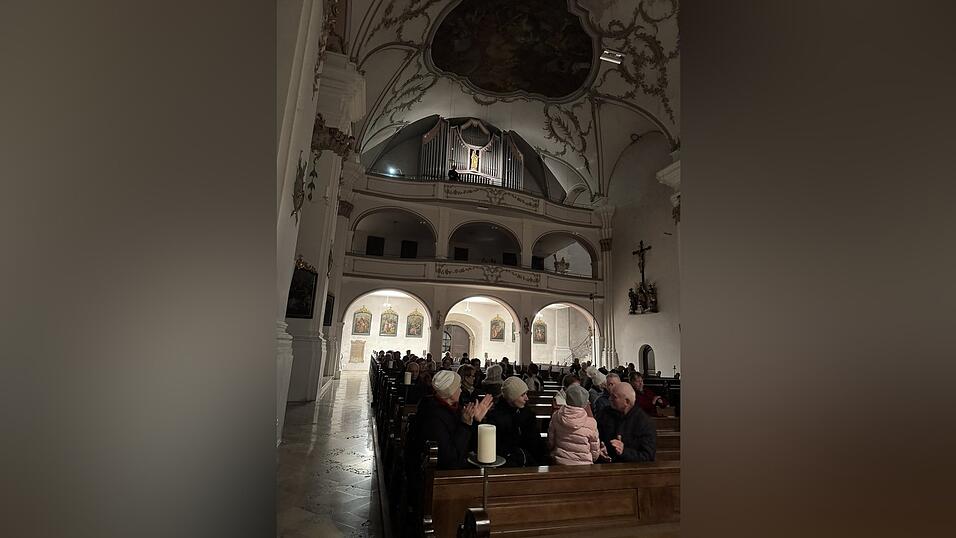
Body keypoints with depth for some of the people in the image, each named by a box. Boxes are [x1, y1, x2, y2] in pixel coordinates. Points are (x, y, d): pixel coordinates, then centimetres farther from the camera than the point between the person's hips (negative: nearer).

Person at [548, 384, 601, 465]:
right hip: (582, 466, -3)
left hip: (559, 463, 3)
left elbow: (550, 444, 4)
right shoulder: (591, 423, -14)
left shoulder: (556, 416, -7)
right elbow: (595, 454, -3)